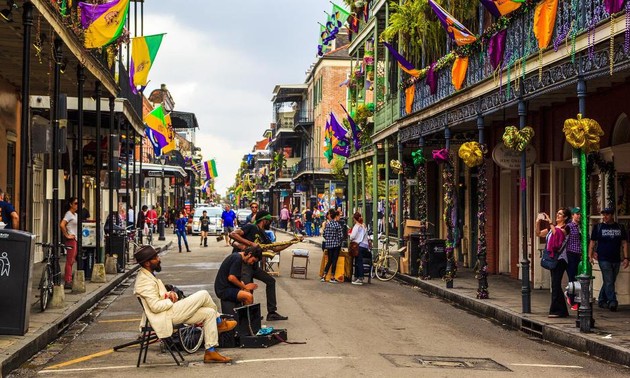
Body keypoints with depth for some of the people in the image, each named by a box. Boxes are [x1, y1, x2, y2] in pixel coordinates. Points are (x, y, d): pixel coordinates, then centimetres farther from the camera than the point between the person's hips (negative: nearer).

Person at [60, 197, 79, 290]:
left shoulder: (75, 214, 15)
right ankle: (67, 282, -7)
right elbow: (62, 225, -25)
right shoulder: (69, 214, -11)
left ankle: (69, 280, 16)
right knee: (70, 261, -8)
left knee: (71, 261, 11)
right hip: (71, 240, -9)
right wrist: (67, 235, -18)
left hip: (76, 239, 9)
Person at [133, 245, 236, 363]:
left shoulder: (148, 275, 15)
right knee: (203, 295, -14)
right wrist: (172, 300, -10)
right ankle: (219, 323, 10)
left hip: (169, 311, 11)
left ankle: (210, 352, 4)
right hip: (165, 317, -11)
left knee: (209, 313, 2)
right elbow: (155, 306, -25)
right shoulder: (145, 281, -19)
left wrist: (170, 294, 2)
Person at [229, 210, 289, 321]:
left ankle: (271, 313, 12)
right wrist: (250, 243, -22)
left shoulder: (263, 235, 17)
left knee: (270, 281, 10)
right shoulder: (251, 228, -7)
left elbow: (275, 248, 22)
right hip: (241, 262, -9)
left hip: (252, 264, 9)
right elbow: (232, 234, -19)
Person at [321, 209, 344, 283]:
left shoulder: (327, 224, -4)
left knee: (329, 260, 13)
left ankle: (324, 276, 10)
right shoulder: (337, 225, -10)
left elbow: (324, 234, 0)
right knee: (334, 260, 3)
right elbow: (341, 236, -9)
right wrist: (339, 241, 10)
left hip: (329, 244, 3)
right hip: (336, 244, -3)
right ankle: (332, 277, 5)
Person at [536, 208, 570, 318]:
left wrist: (550, 222, -23)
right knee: (556, 285, 10)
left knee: (555, 284, -12)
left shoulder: (565, 228, -5)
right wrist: (538, 222, 1)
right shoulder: (552, 227, 17)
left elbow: (557, 233, -24)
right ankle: (561, 310, 15)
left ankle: (557, 310, -10)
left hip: (560, 258, -8)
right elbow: (539, 233, 14)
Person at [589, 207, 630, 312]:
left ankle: (602, 301, 23)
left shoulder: (620, 227, 9)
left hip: (616, 260, 4)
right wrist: (590, 256, -6)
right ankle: (612, 302, -15)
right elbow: (592, 242, 3)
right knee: (608, 281, -11)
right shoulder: (598, 227, 2)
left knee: (609, 282, 11)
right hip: (604, 259, -3)